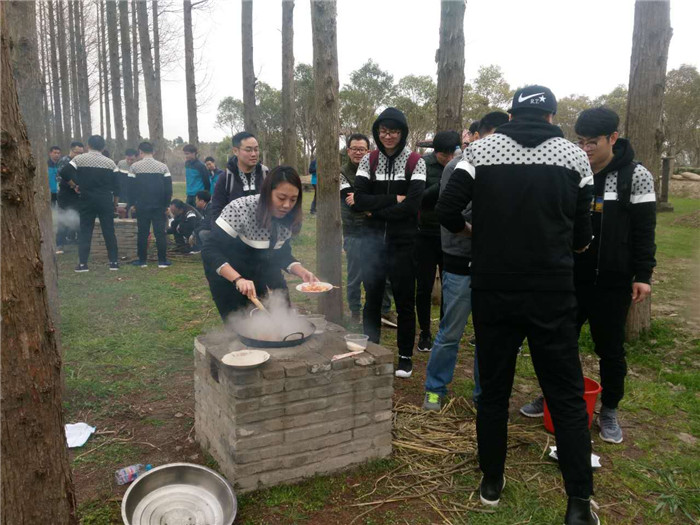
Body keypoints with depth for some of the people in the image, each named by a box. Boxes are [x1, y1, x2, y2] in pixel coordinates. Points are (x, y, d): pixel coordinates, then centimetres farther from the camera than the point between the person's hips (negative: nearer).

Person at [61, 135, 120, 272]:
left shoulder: (79, 159, 0)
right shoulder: (110, 163, 3)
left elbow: (64, 174, -8)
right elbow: (116, 185, 2)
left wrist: (74, 186, 8)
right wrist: (115, 203, 10)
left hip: (87, 199, 0)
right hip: (106, 200, 1)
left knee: (85, 231, 5)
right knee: (109, 231, 5)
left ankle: (83, 263, 1)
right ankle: (114, 261, 6)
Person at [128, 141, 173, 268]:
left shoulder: (134, 167, -3)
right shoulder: (162, 167, 0)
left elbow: (131, 187, -2)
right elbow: (168, 188, -2)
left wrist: (133, 203, 10)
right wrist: (166, 204, 6)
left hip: (141, 206, 0)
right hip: (159, 206, 0)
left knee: (142, 233, 7)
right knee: (160, 232, 2)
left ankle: (142, 260, 11)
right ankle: (162, 261, 1)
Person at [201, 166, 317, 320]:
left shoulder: (288, 219, -11)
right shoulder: (240, 209, -28)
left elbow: (282, 255, 2)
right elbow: (210, 250, -30)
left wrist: (302, 272, -18)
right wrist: (238, 279, -43)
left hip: (263, 274, 5)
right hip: (228, 276, -5)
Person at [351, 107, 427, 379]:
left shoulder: (415, 162, -3)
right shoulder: (369, 160, 4)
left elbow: (412, 205, -15)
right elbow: (358, 200, -8)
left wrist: (374, 209, -11)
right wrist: (393, 199, -14)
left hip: (403, 242, -2)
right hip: (374, 241, 3)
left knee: (404, 300, 7)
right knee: (372, 299, 12)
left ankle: (405, 356, 22)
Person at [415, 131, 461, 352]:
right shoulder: (423, 164, -9)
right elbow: (419, 199, -17)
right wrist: (444, 184, -26)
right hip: (426, 236, -1)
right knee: (424, 287, 8)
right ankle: (425, 332, 24)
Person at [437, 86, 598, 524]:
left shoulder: (482, 150, 0)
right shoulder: (574, 155, 3)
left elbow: (447, 209, -6)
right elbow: (581, 233, 3)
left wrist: (470, 230, 15)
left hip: (493, 290, 0)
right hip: (552, 292, 0)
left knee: (493, 389, 13)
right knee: (567, 396, 10)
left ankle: (492, 484, 26)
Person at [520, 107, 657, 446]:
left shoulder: (636, 176, -6)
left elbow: (644, 231, -5)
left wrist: (643, 275, -8)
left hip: (613, 282, -3)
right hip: (571, 277, 3)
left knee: (610, 348, 8)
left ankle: (609, 411, 25)